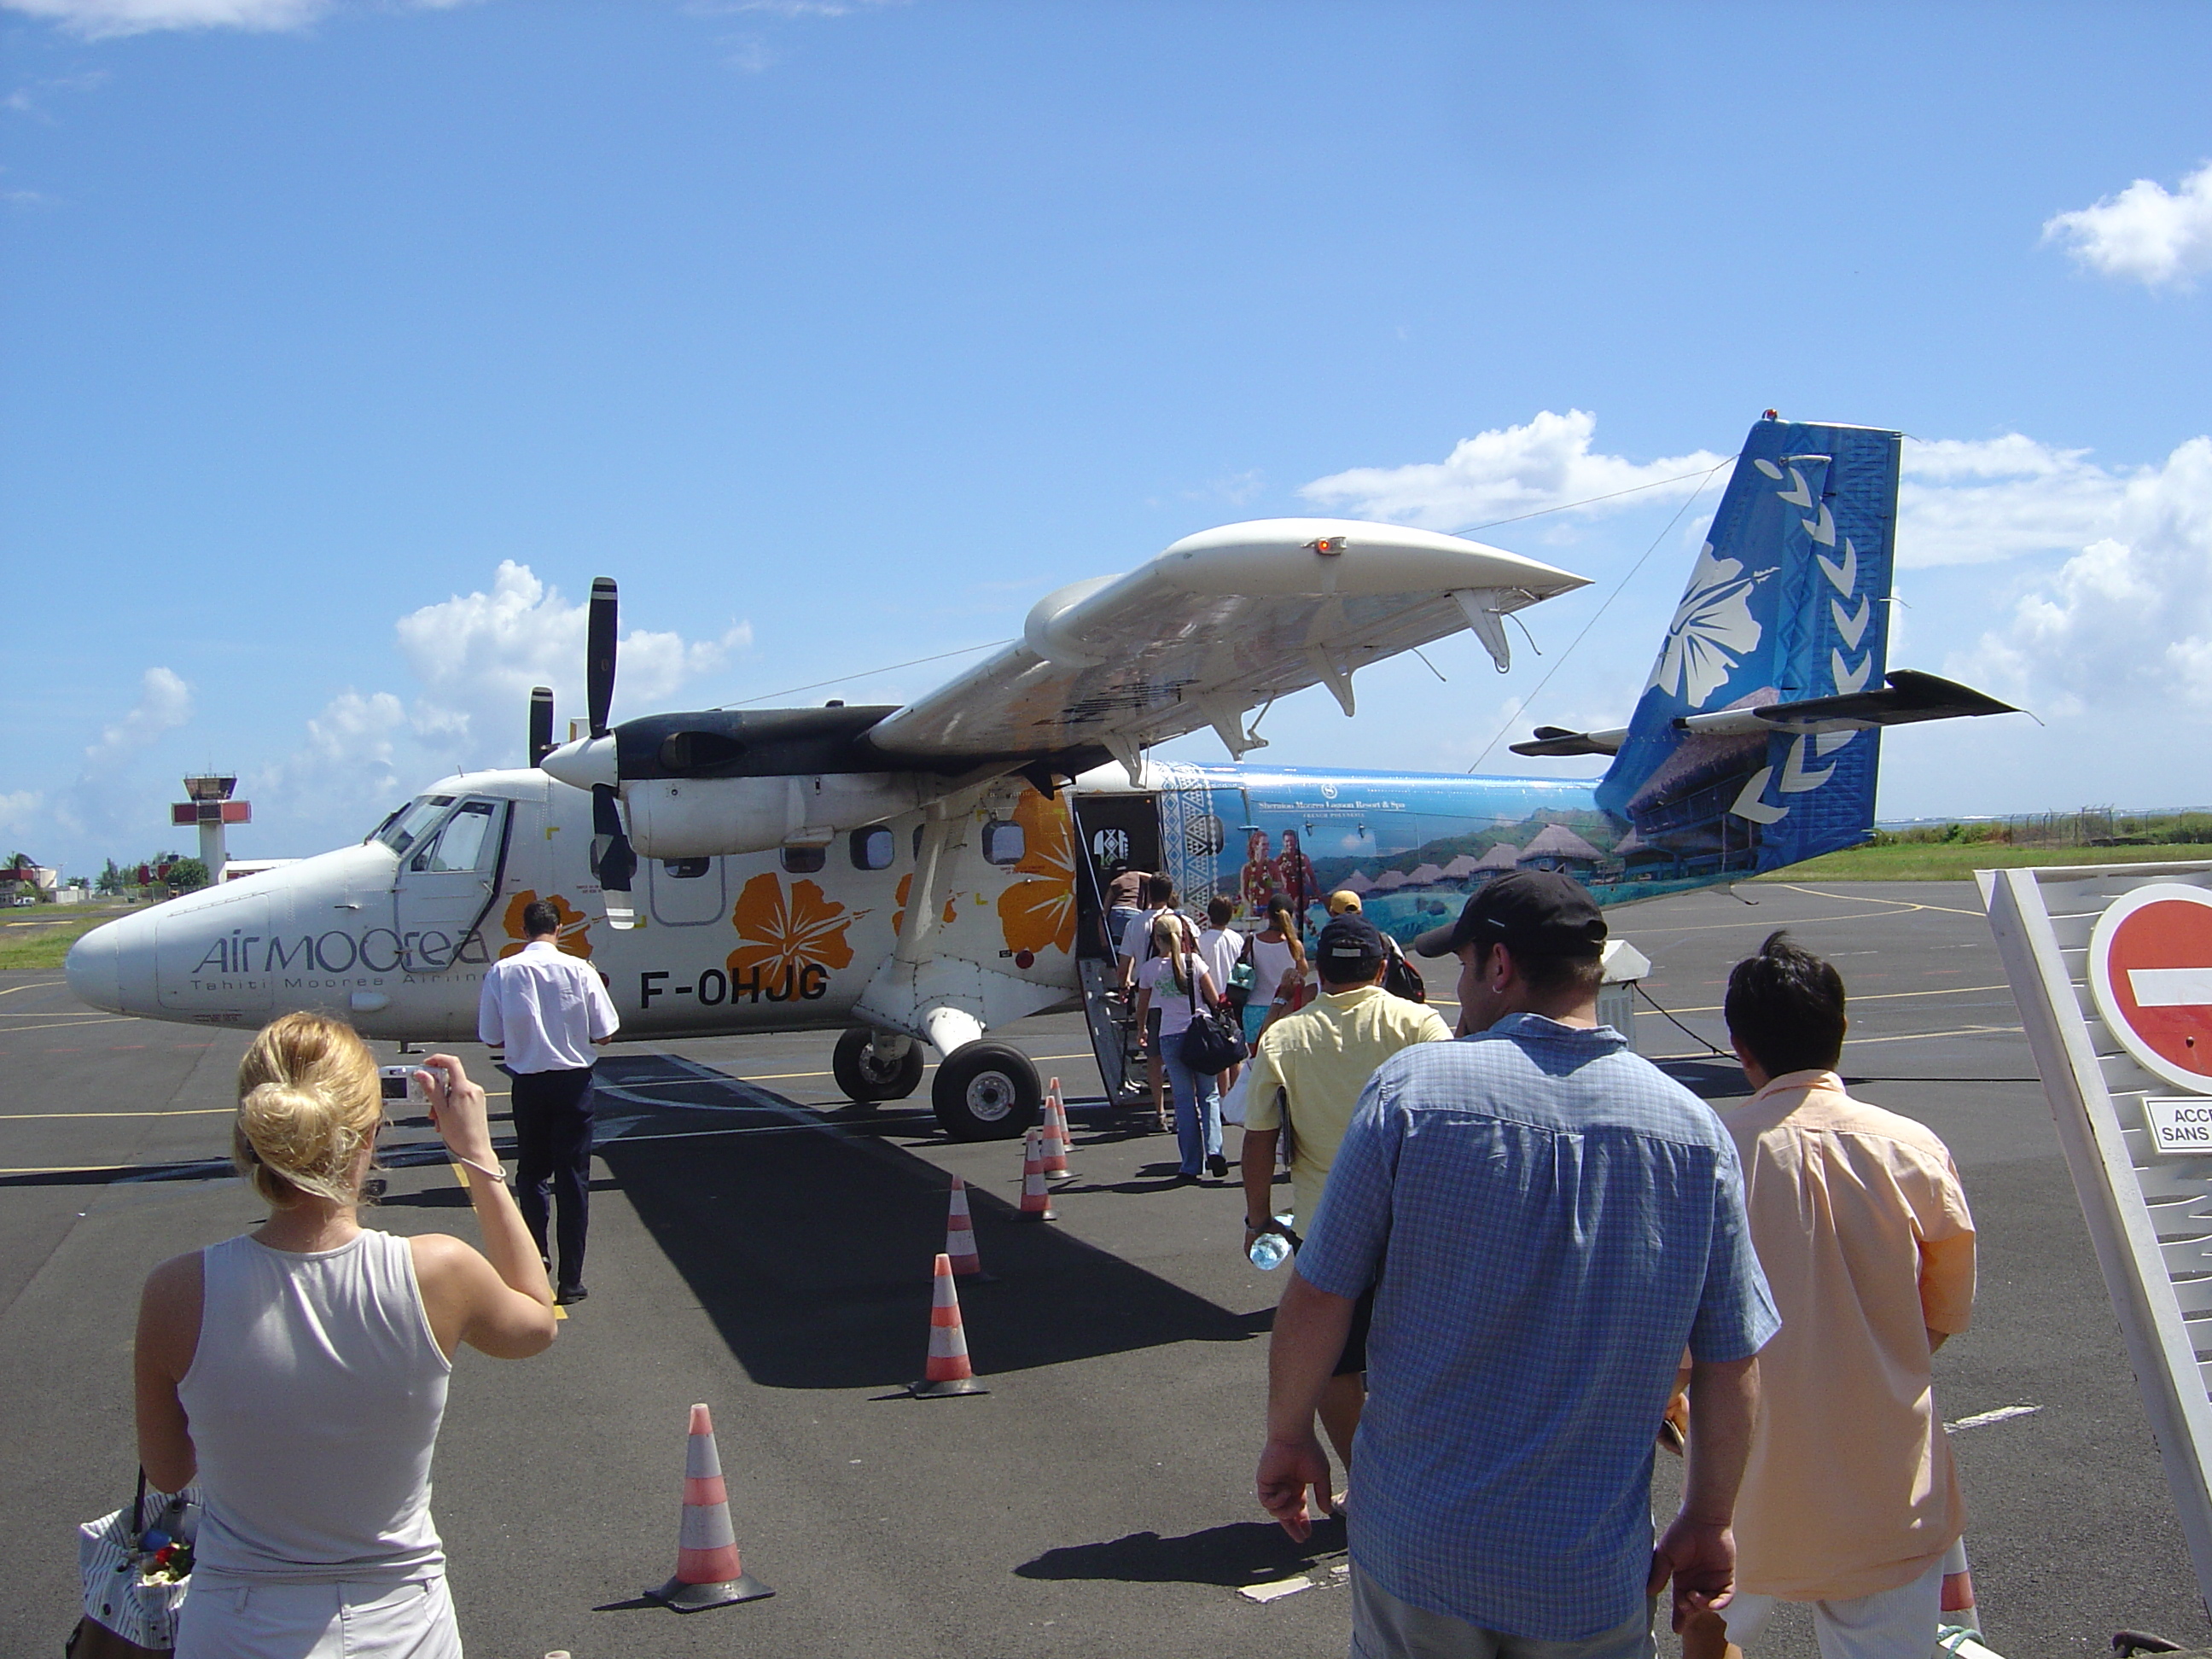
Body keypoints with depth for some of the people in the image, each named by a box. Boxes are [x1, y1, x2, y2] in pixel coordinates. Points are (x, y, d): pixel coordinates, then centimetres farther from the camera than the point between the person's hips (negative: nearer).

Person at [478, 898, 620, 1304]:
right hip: (573, 1082, -1)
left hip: (528, 1083, 1)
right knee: (573, 1178, 5)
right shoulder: (579, 970, -9)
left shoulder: (501, 972, -6)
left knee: (531, 1172, 20)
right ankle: (571, 1279, 6)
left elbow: (493, 1038, -1)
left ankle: (535, 1256, 17)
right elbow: (604, 1033, -5)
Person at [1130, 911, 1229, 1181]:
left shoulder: (1149, 969, 0)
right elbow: (1215, 1000, -2)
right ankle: (1213, 1150, -10)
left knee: (1184, 1099, 6)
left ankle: (1191, 1165, 6)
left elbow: (1142, 1008, 12)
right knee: (1208, 1094, 9)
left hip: (1169, 1036, 1)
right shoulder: (1194, 961, -3)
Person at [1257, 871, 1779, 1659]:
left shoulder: (1412, 1085, -14)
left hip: (1417, 1543, -1)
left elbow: (1316, 1297, -11)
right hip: (1596, 1570, 1)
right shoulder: (1693, 1128, -7)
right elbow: (1733, 1363, -1)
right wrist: (1708, 1523, 12)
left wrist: (1287, 1437, 6)